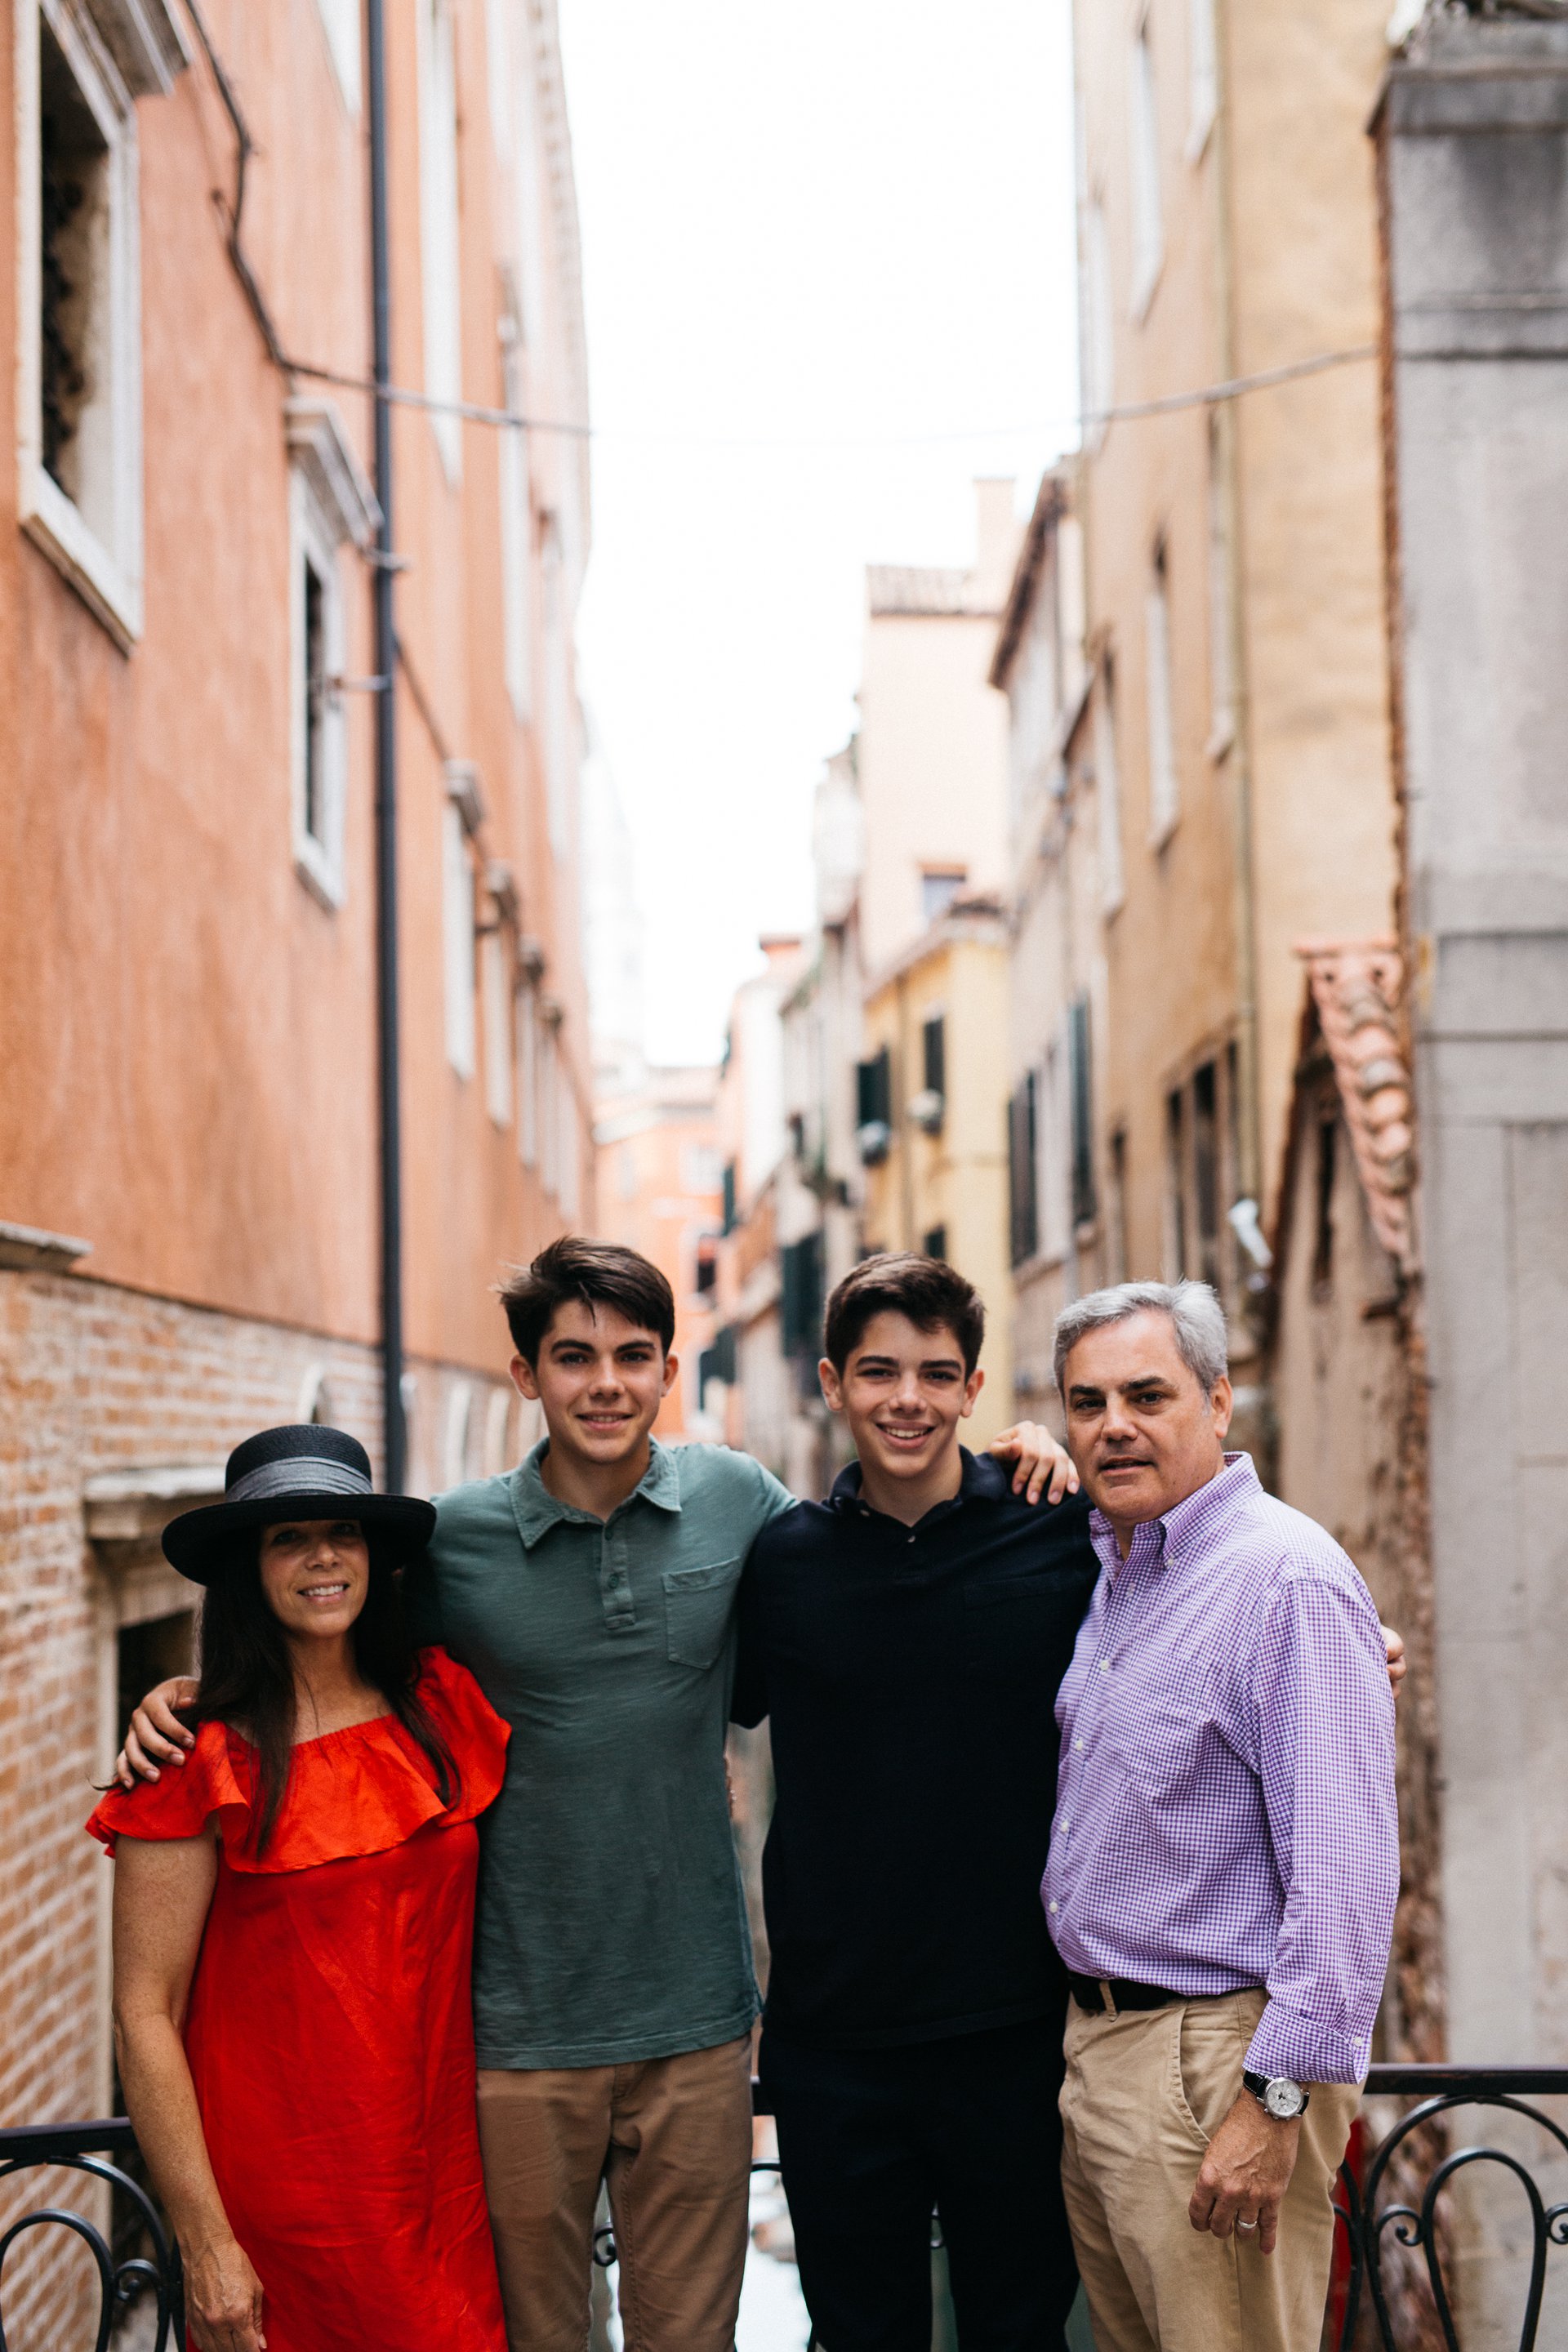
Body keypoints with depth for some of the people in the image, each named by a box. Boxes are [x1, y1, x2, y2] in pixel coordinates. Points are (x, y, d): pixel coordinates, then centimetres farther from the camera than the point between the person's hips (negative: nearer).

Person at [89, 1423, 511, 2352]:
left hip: (444, 2177, 4)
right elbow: (145, 2014, -10)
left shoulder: (439, 1702, 3)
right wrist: (205, 2243, -13)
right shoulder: (206, 1759, -10)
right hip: (284, 2193, -4)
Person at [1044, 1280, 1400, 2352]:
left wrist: (1277, 2099, -23)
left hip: (1215, 2061, -9)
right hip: (1093, 2041, 9)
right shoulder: (1110, 1572, 11)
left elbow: (1344, 1869, -21)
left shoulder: (1288, 1578, -17)